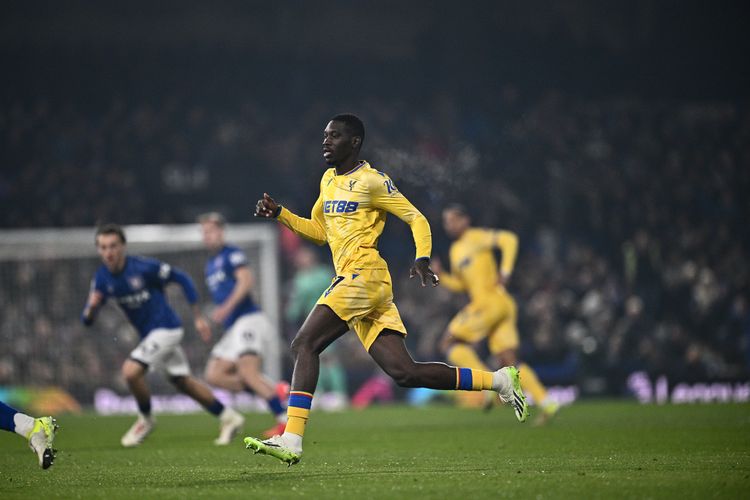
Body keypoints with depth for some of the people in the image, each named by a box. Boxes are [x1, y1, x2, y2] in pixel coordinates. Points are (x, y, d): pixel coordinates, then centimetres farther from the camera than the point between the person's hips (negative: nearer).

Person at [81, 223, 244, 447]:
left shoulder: (143, 267, -22)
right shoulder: (102, 279, -5)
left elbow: (182, 279, -10)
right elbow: (87, 320, -3)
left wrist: (198, 317, -8)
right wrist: (91, 307, -29)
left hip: (166, 329, -7)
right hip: (149, 334, 7)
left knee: (131, 370, -21)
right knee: (184, 382, 14)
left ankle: (145, 419, 3)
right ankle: (228, 418, 29)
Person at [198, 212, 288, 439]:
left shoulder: (232, 254, -5)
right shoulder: (210, 264, 22)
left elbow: (246, 280, -20)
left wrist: (226, 308, -29)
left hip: (248, 320, -10)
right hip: (233, 328, 10)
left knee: (248, 372, -22)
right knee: (214, 375, 0)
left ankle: (285, 419, -22)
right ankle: (273, 389, -1)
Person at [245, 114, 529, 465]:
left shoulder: (371, 181, -4)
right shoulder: (329, 180, 22)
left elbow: (416, 218, -4)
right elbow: (319, 231, 32)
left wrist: (422, 259, -19)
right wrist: (279, 213, 19)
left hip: (363, 275, -9)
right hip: (352, 282, 9)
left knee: (304, 344, -17)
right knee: (404, 373, 0)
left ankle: (291, 441, -22)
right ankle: (499, 380, 7)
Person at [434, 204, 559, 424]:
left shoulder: (476, 237, -4)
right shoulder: (455, 250, 23)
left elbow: (509, 239, -16)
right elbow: (459, 284, 27)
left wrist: (505, 272, -20)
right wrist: (440, 275, 10)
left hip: (490, 300, -9)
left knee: (449, 343, -5)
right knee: (509, 362, 3)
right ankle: (546, 402, -5)